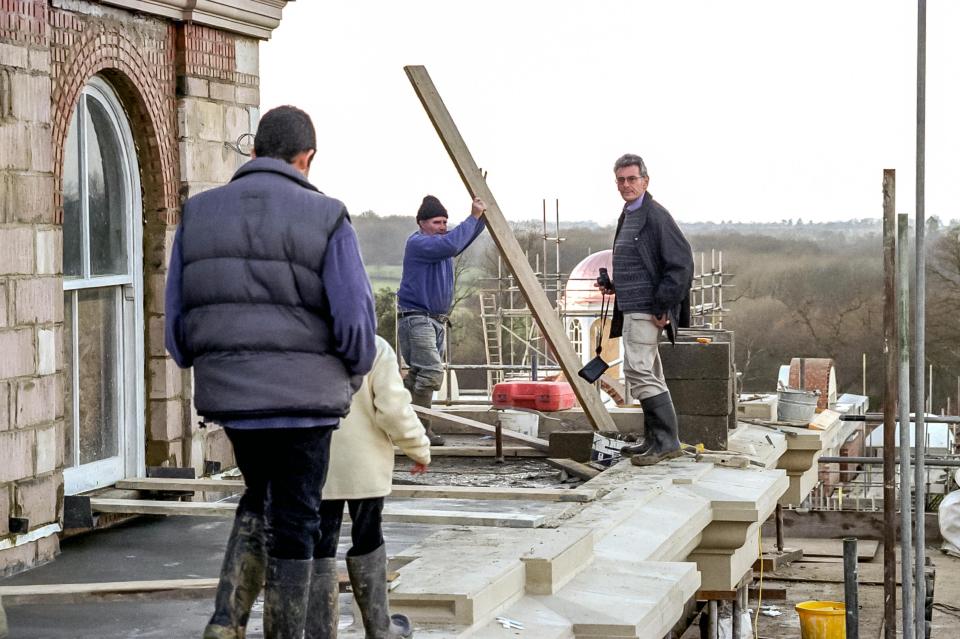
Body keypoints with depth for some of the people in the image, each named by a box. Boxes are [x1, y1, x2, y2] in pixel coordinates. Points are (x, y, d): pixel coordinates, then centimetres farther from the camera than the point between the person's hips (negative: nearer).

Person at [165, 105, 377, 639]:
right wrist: (353, 376, 8)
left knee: (260, 499, 24)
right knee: (294, 521, 8)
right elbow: (356, 321, -11)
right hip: (304, 396, -4)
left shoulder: (198, 215, 4)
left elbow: (178, 322, 5)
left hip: (227, 394, 4)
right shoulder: (327, 219, -8)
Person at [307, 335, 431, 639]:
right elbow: (393, 408, -13)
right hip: (364, 466, -1)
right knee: (367, 543, 14)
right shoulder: (374, 347, -11)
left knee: (319, 549, 5)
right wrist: (419, 448, 2)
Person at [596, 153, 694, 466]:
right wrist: (613, 285, 12)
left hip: (646, 309, -11)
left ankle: (665, 441, -15)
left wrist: (663, 306, -20)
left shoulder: (655, 216, -13)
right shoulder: (628, 216, 18)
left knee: (639, 371, -16)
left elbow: (681, 262, -18)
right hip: (631, 308, 11)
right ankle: (655, 440, 20)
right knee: (648, 375, 14)